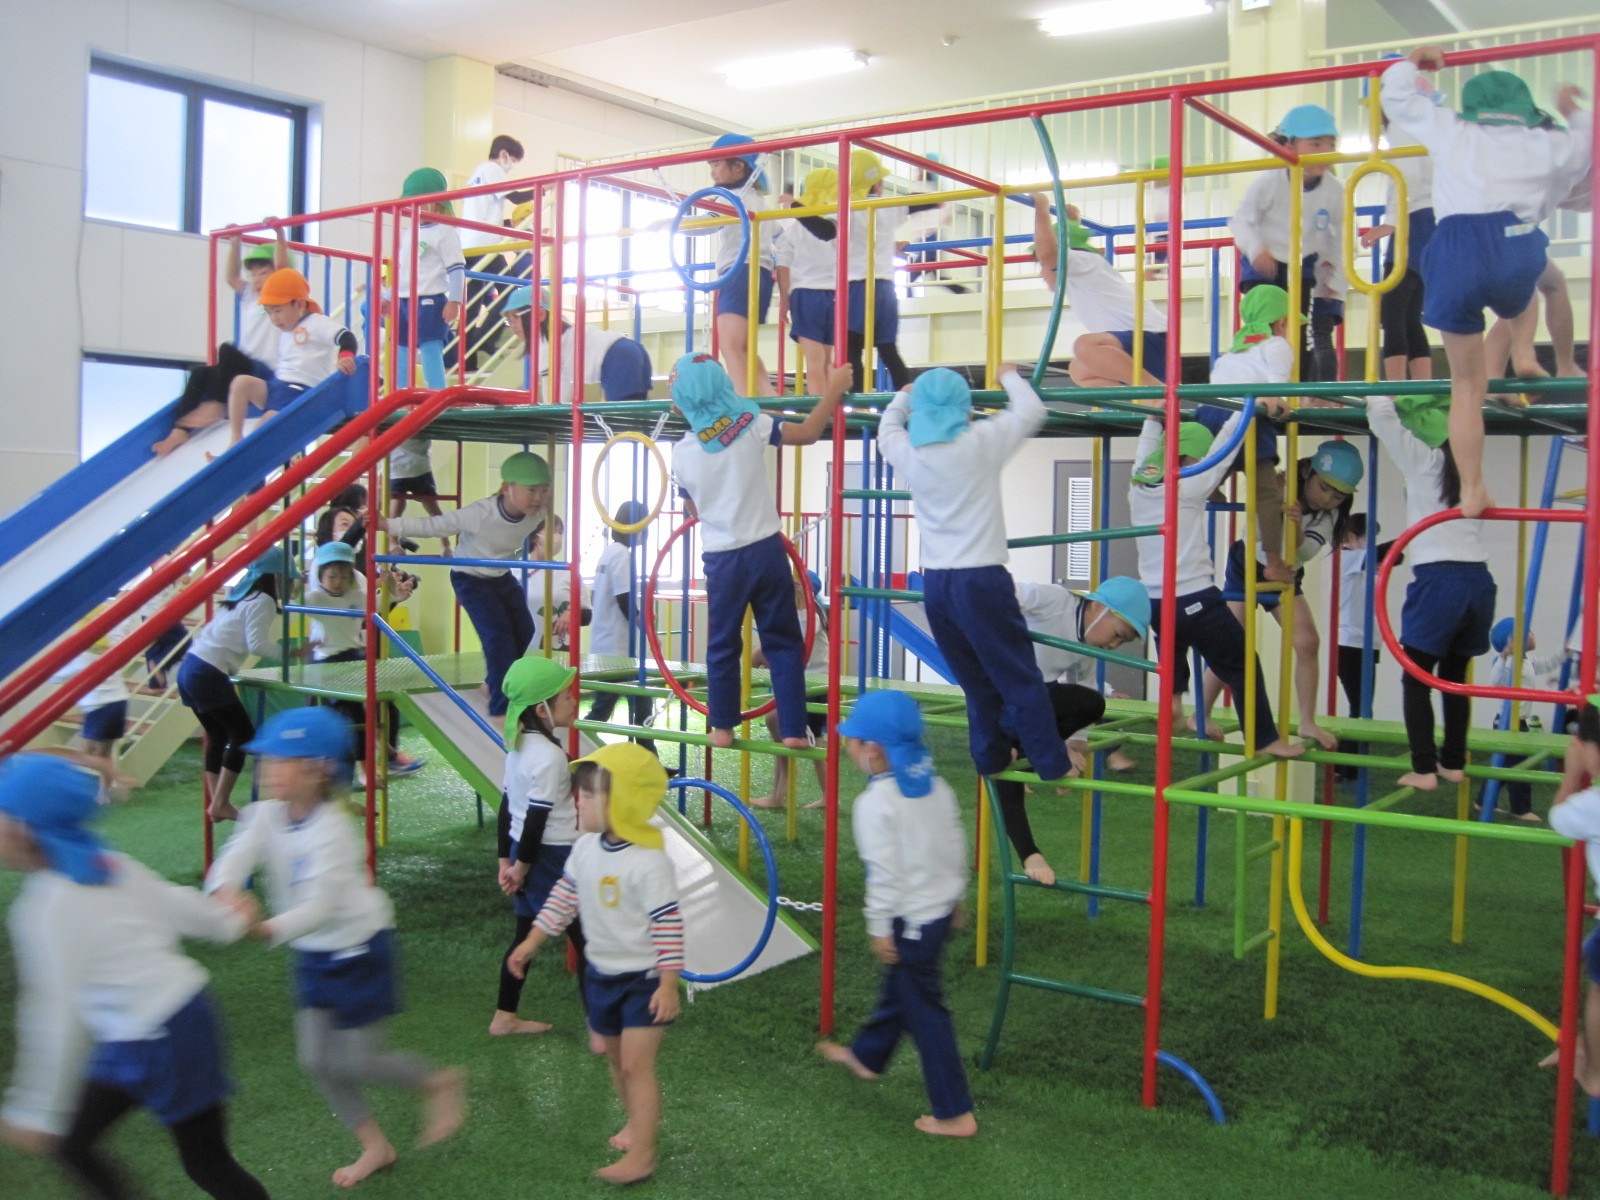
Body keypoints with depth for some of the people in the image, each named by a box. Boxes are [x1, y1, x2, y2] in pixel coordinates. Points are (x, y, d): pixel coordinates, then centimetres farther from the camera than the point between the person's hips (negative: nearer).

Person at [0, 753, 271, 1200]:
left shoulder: (47, 908, -21)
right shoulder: (107, 865, -1)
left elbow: (59, 1017, -21)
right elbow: (175, 903, 11)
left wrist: (39, 1113, -13)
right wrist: (229, 921, 31)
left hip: (162, 1042, -8)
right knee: (70, 1143, 13)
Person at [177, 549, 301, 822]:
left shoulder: (239, 597, 20)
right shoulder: (263, 601, -6)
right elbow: (257, 644, -15)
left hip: (189, 667, 9)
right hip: (208, 674, -9)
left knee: (218, 736, 15)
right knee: (244, 734, -2)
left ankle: (217, 803, 17)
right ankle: (220, 805, -2)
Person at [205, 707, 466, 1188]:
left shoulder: (332, 830, -27)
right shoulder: (265, 815, -8)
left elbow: (321, 905, -35)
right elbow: (235, 857, -25)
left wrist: (269, 928, -51)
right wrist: (226, 893, -48)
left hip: (357, 949, -7)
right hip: (314, 954, 7)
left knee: (356, 1062, -1)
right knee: (315, 1059, 9)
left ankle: (441, 1082, 26)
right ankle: (375, 1146, 28)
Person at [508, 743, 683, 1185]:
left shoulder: (648, 862, -24)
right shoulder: (585, 849, -1)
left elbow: (668, 923, -22)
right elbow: (564, 898, 12)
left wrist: (669, 984, -22)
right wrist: (532, 942, 12)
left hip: (644, 978, -7)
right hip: (601, 973, 8)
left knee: (636, 1064, -9)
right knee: (616, 1058, 19)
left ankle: (641, 1155, -1)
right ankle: (638, 1119, 40)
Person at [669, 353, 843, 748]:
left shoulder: (682, 453, -2)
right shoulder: (751, 426, -9)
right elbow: (808, 432, -1)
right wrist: (833, 389, 9)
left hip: (721, 559, 1)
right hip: (765, 551, -1)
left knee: (722, 647, 14)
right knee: (783, 642, 8)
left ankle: (722, 727, 20)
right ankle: (792, 729, 8)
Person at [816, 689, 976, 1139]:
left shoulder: (875, 804, -21)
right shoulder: (936, 788, 3)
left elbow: (884, 872, -20)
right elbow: (956, 848, 12)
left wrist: (880, 928, -12)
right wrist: (955, 895, 24)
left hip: (910, 920, -9)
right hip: (943, 907, 9)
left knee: (925, 1010, 0)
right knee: (898, 988, 27)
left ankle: (955, 1114, 7)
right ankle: (866, 1055, 51)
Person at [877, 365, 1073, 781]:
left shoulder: (906, 451, 5)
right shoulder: (981, 442, -7)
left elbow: (887, 429, 28)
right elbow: (1031, 411, 5)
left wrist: (903, 396, 45)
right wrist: (1010, 377, 22)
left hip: (935, 584, 5)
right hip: (981, 578, -5)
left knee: (976, 680, 15)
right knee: (1020, 678, 1)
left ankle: (991, 760, 23)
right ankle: (1052, 766, 4)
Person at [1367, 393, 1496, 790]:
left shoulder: (1423, 460, -2)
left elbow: (1381, 411, -7)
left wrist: (1383, 396, 11)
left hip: (1438, 581, -6)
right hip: (1479, 581, 6)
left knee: (1416, 681, 3)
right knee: (1455, 678, 18)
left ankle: (1423, 770, 0)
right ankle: (1454, 763, 24)